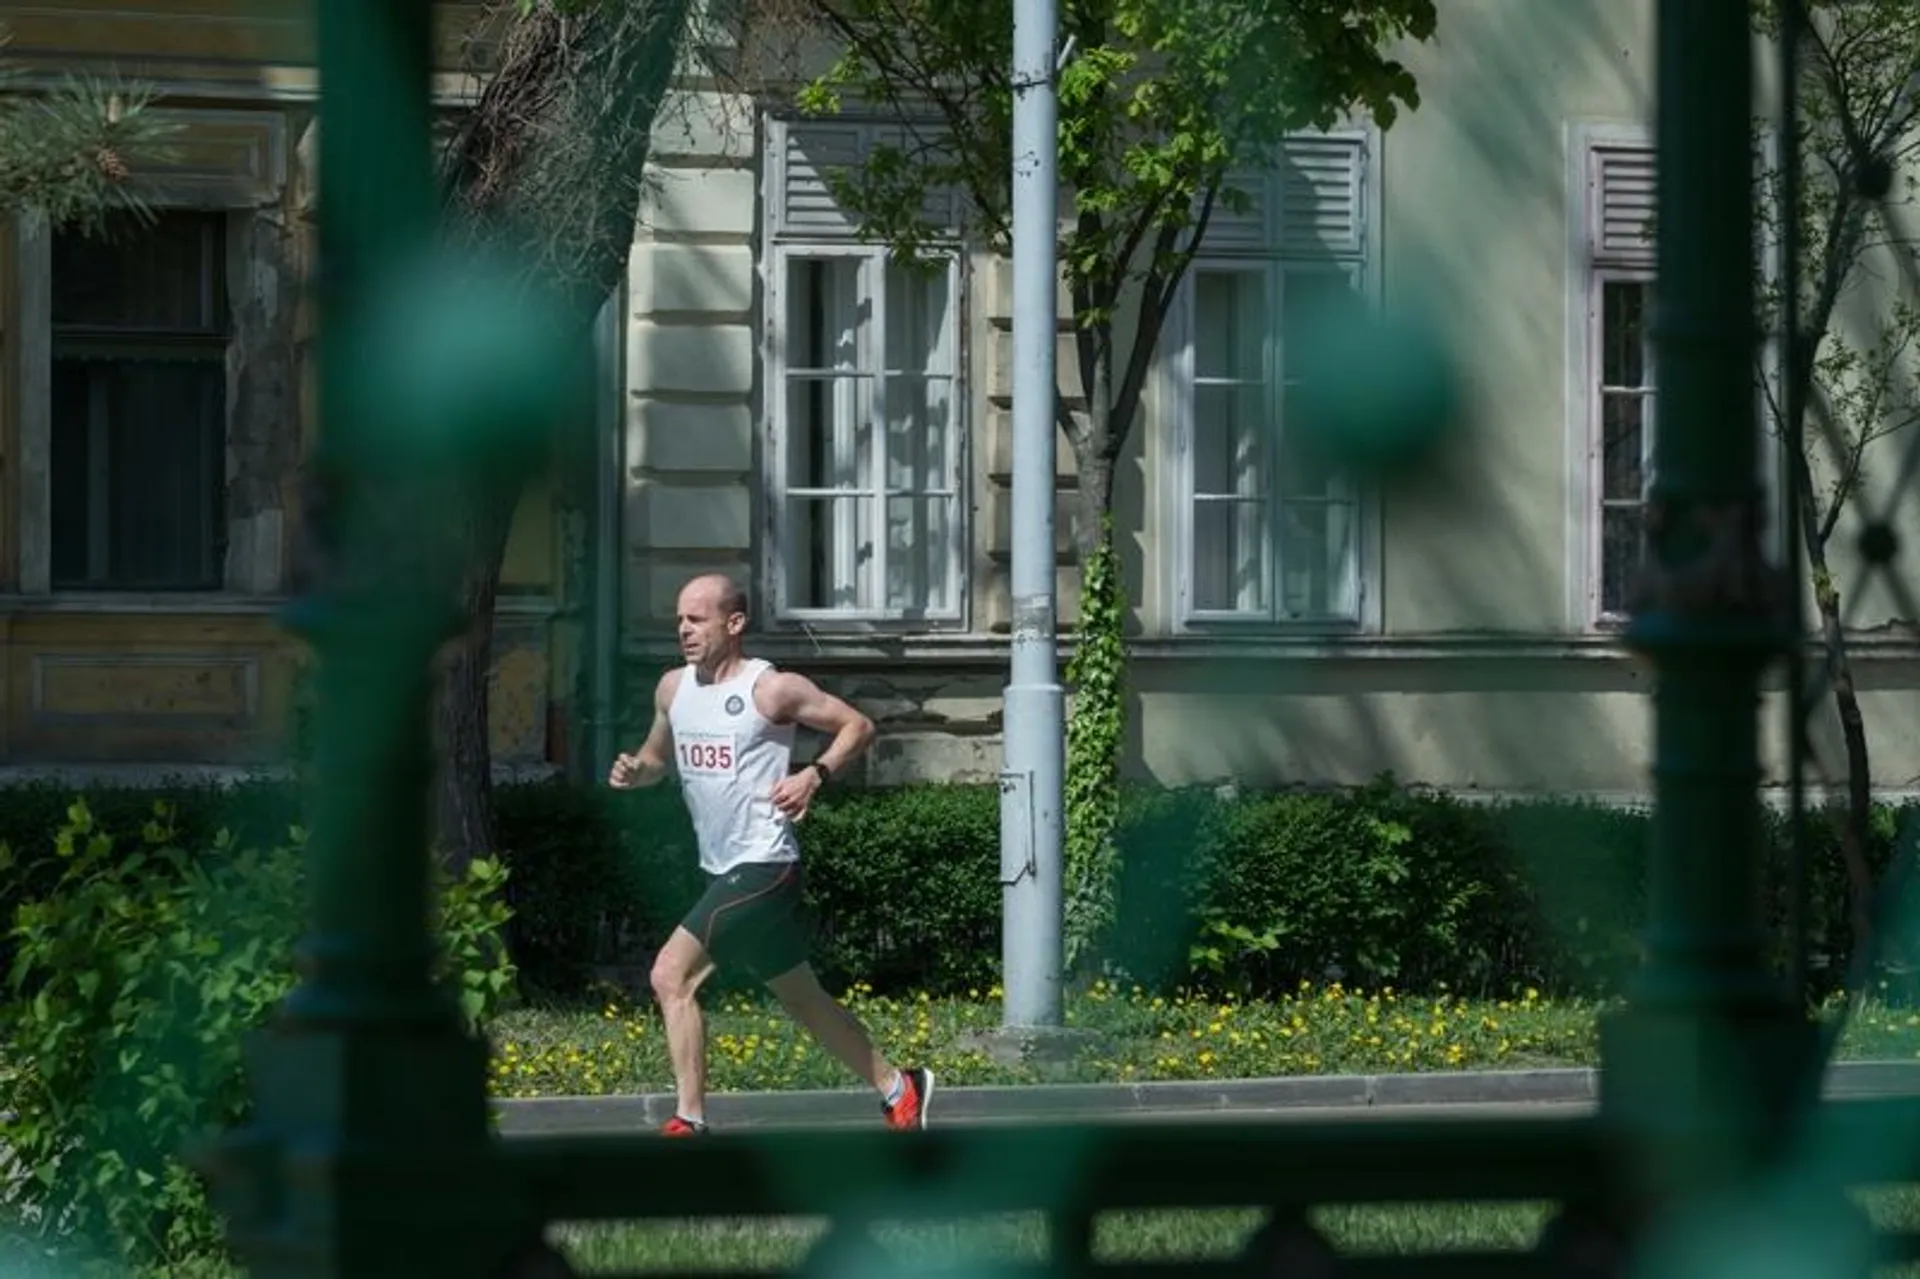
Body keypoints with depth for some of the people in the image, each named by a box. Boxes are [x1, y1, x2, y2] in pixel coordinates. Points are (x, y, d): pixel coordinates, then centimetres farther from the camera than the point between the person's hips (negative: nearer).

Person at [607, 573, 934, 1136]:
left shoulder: (772, 689, -11)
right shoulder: (673, 688, 9)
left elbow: (857, 725, -3)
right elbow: (658, 756, 24)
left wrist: (815, 775, -18)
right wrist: (633, 771, 1)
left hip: (762, 866, -8)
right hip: (723, 872, 8)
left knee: (671, 975, -17)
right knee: (803, 1000, 16)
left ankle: (689, 1122, -13)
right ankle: (899, 1089, 30)